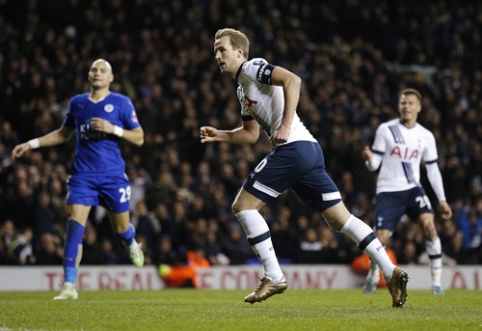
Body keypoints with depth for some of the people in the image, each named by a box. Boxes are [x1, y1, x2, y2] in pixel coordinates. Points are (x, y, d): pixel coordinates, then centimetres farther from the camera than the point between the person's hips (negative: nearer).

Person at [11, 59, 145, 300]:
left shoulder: (122, 103, -1)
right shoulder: (77, 103, 9)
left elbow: (139, 138, -1)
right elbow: (63, 134, 23)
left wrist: (113, 129, -16)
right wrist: (32, 144, 16)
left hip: (113, 175, -2)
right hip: (83, 175, 2)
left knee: (121, 227, 8)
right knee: (75, 225, -14)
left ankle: (132, 245, 48)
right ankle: (69, 286, -15)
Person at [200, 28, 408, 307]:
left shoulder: (252, 67, -2)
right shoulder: (243, 89, 27)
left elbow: (292, 80, -18)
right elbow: (251, 134, 33)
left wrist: (286, 125, -24)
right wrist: (220, 135, 20)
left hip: (293, 148, -10)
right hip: (310, 151, 10)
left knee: (243, 205, -3)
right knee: (340, 219, 6)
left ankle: (274, 277, -3)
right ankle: (392, 273, -1)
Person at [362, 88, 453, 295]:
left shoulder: (426, 136, 5)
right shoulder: (385, 130, -2)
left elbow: (432, 170, 12)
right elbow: (374, 165, -1)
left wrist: (442, 200, 9)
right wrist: (369, 159, -25)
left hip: (412, 189, 2)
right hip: (388, 192, -1)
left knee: (429, 225, -22)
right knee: (381, 238, -9)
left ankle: (437, 281, -16)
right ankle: (373, 276, 22)